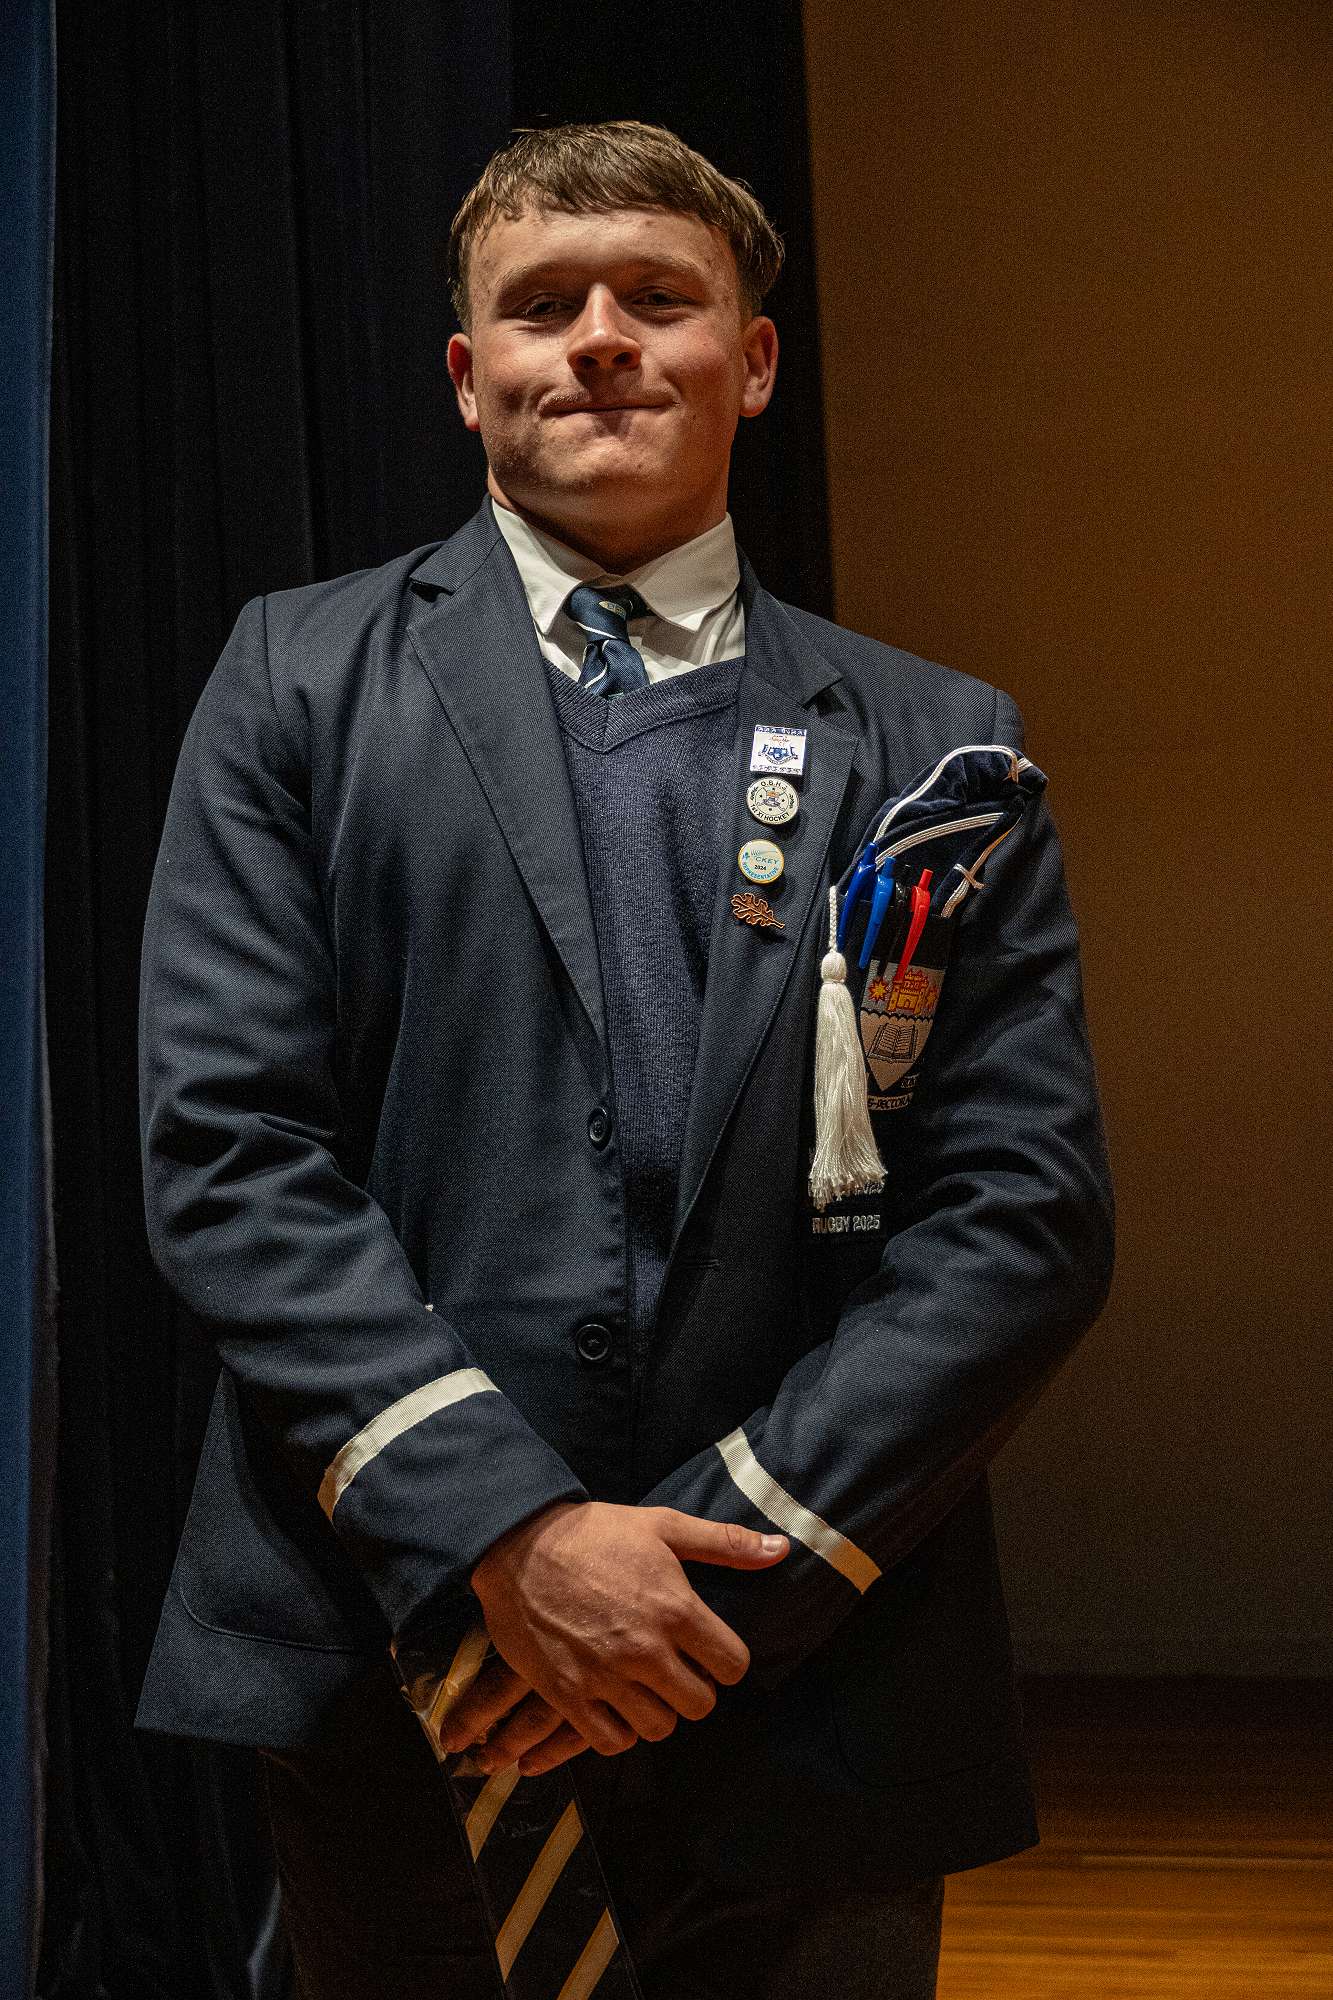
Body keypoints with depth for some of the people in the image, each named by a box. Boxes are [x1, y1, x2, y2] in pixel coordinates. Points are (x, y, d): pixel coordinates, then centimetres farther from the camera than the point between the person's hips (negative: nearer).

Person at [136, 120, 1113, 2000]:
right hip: (398, 1665, 0)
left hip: (808, 1695, 1)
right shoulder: (302, 680, 5)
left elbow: (1025, 1214, 0)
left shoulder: (939, 752, 6)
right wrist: (506, 1531, -14)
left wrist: (714, 1570, -10)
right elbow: (224, 1147, -4)